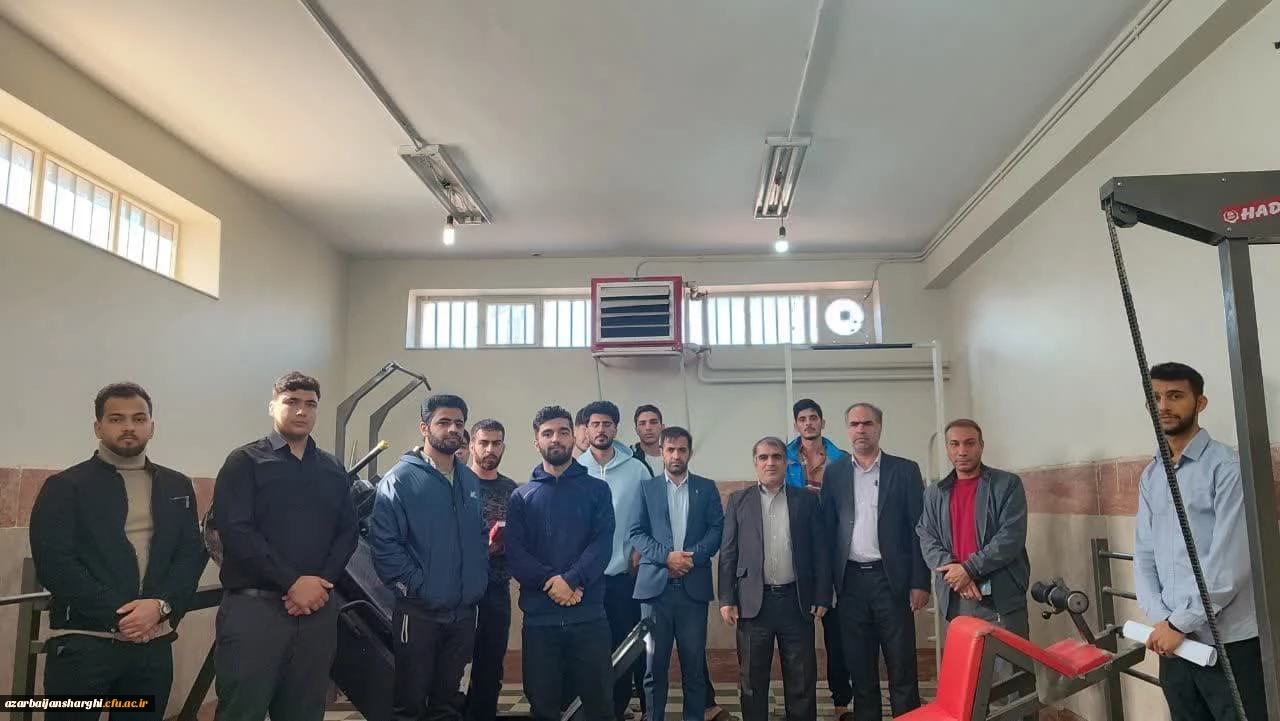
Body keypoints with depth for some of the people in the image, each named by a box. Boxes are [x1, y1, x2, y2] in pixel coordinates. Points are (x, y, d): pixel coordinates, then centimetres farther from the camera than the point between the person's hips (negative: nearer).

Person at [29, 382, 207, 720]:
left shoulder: (178, 486, 12)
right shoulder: (65, 486, 1)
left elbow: (192, 554, 6)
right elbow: (54, 564, -8)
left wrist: (161, 605, -11)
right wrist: (117, 617, -14)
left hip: (154, 642, 4)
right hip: (82, 642, -3)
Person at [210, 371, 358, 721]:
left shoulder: (334, 469, 14)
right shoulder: (245, 462, 0)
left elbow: (347, 532, 11)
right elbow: (235, 530, -11)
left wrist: (320, 582, -7)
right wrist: (293, 582, -15)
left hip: (317, 609, 4)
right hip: (253, 607, -4)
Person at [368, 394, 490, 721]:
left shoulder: (472, 482, 10)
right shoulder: (400, 479, -10)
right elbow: (382, 542, -17)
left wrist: (479, 578, 4)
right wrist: (415, 584, -18)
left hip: (464, 612, 5)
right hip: (418, 613, -5)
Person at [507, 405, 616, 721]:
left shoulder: (597, 489, 8)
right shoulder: (521, 496, 9)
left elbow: (602, 544, -5)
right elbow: (515, 554, -2)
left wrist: (571, 580, -19)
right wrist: (551, 583, -15)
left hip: (588, 614, -1)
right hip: (539, 616, 1)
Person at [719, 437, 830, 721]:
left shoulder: (806, 500, 6)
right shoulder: (738, 500, 6)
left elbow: (821, 551, 4)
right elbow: (728, 553, 3)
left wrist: (822, 597, -1)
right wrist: (726, 599, -3)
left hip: (796, 601, 0)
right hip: (753, 601, 0)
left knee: (802, 679, 7)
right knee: (752, 680, 8)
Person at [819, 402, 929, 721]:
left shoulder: (905, 470, 2)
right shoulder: (834, 472, 6)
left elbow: (919, 528, 0)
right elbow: (826, 529, 5)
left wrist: (920, 582, -6)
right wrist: (826, 582, 1)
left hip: (892, 579, -2)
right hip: (850, 580, 2)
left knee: (902, 667, 3)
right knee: (859, 666, 10)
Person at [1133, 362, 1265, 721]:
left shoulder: (1227, 466, -9)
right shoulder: (1150, 476, 10)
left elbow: (1230, 559, -16)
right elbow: (1144, 554, 7)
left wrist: (1179, 622, -15)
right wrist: (1160, 619, -7)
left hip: (1229, 643, -5)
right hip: (1174, 641, 6)